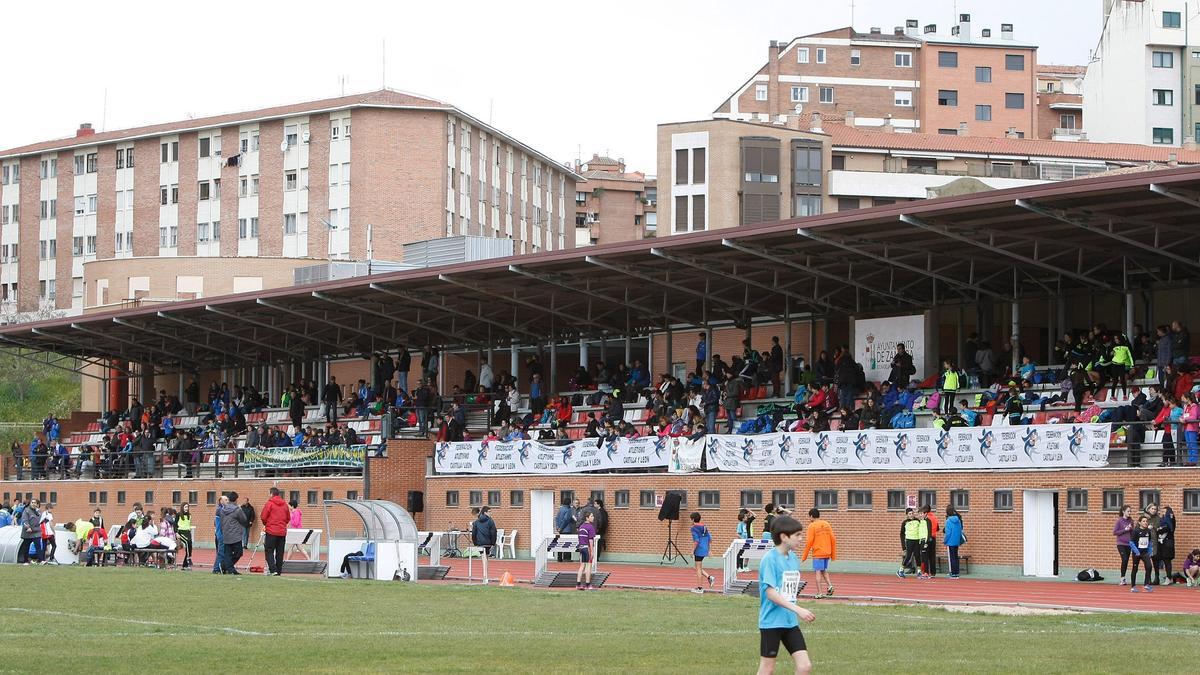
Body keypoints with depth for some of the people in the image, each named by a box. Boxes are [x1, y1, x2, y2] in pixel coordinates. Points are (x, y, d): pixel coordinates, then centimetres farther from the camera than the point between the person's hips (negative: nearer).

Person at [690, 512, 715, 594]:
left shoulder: (694, 528, -11)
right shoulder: (704, 527, 12)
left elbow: (696, 541, -20)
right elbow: (710, 539, 13)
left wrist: (692, 550, -13)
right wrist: (708, 549, 20)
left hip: (699, 550, -8)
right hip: (705, 550, 8)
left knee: (698, 569, -1)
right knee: (699, 568, 20)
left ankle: (699, 588, 2)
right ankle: (709, 578, 4)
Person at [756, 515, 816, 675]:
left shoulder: (793, 558, 8)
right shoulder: (770, 559, -14)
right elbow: (770, 592, -21)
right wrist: (798, 609, -26)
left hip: (791, 622, 7)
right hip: (771, 622, -7)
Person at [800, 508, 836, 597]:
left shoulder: (812, 526, -7)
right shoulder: (826, 524, 9)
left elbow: (809, 542, -9)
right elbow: (833, 539, 9)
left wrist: (804, 556, -3)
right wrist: (833, 554, 16)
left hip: (817, 553, -6)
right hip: (827, 553, 6)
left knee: (818, 572, -2)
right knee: (824, 570, 18)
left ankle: (819, 593, -6)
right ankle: (829, 585, -3)